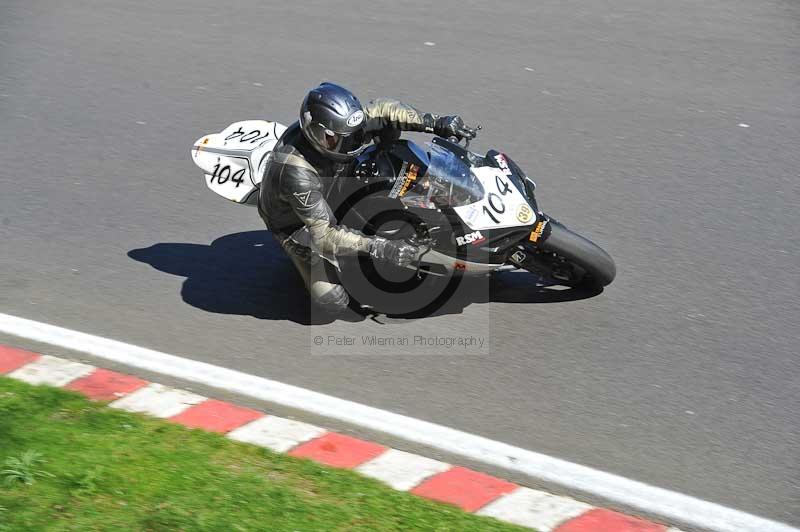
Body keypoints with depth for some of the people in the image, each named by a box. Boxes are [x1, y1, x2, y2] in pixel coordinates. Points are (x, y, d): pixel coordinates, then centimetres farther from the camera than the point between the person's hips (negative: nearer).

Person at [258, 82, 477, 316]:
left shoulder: (340, 128, -26)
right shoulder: (295, 171, -44)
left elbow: (381, 111, -10)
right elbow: (325, 234, -41)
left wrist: (435, 123, -19)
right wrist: (380, 248, -49)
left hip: (329, 193, 6)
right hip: (295, 223, -6)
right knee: (335, 302, -15)